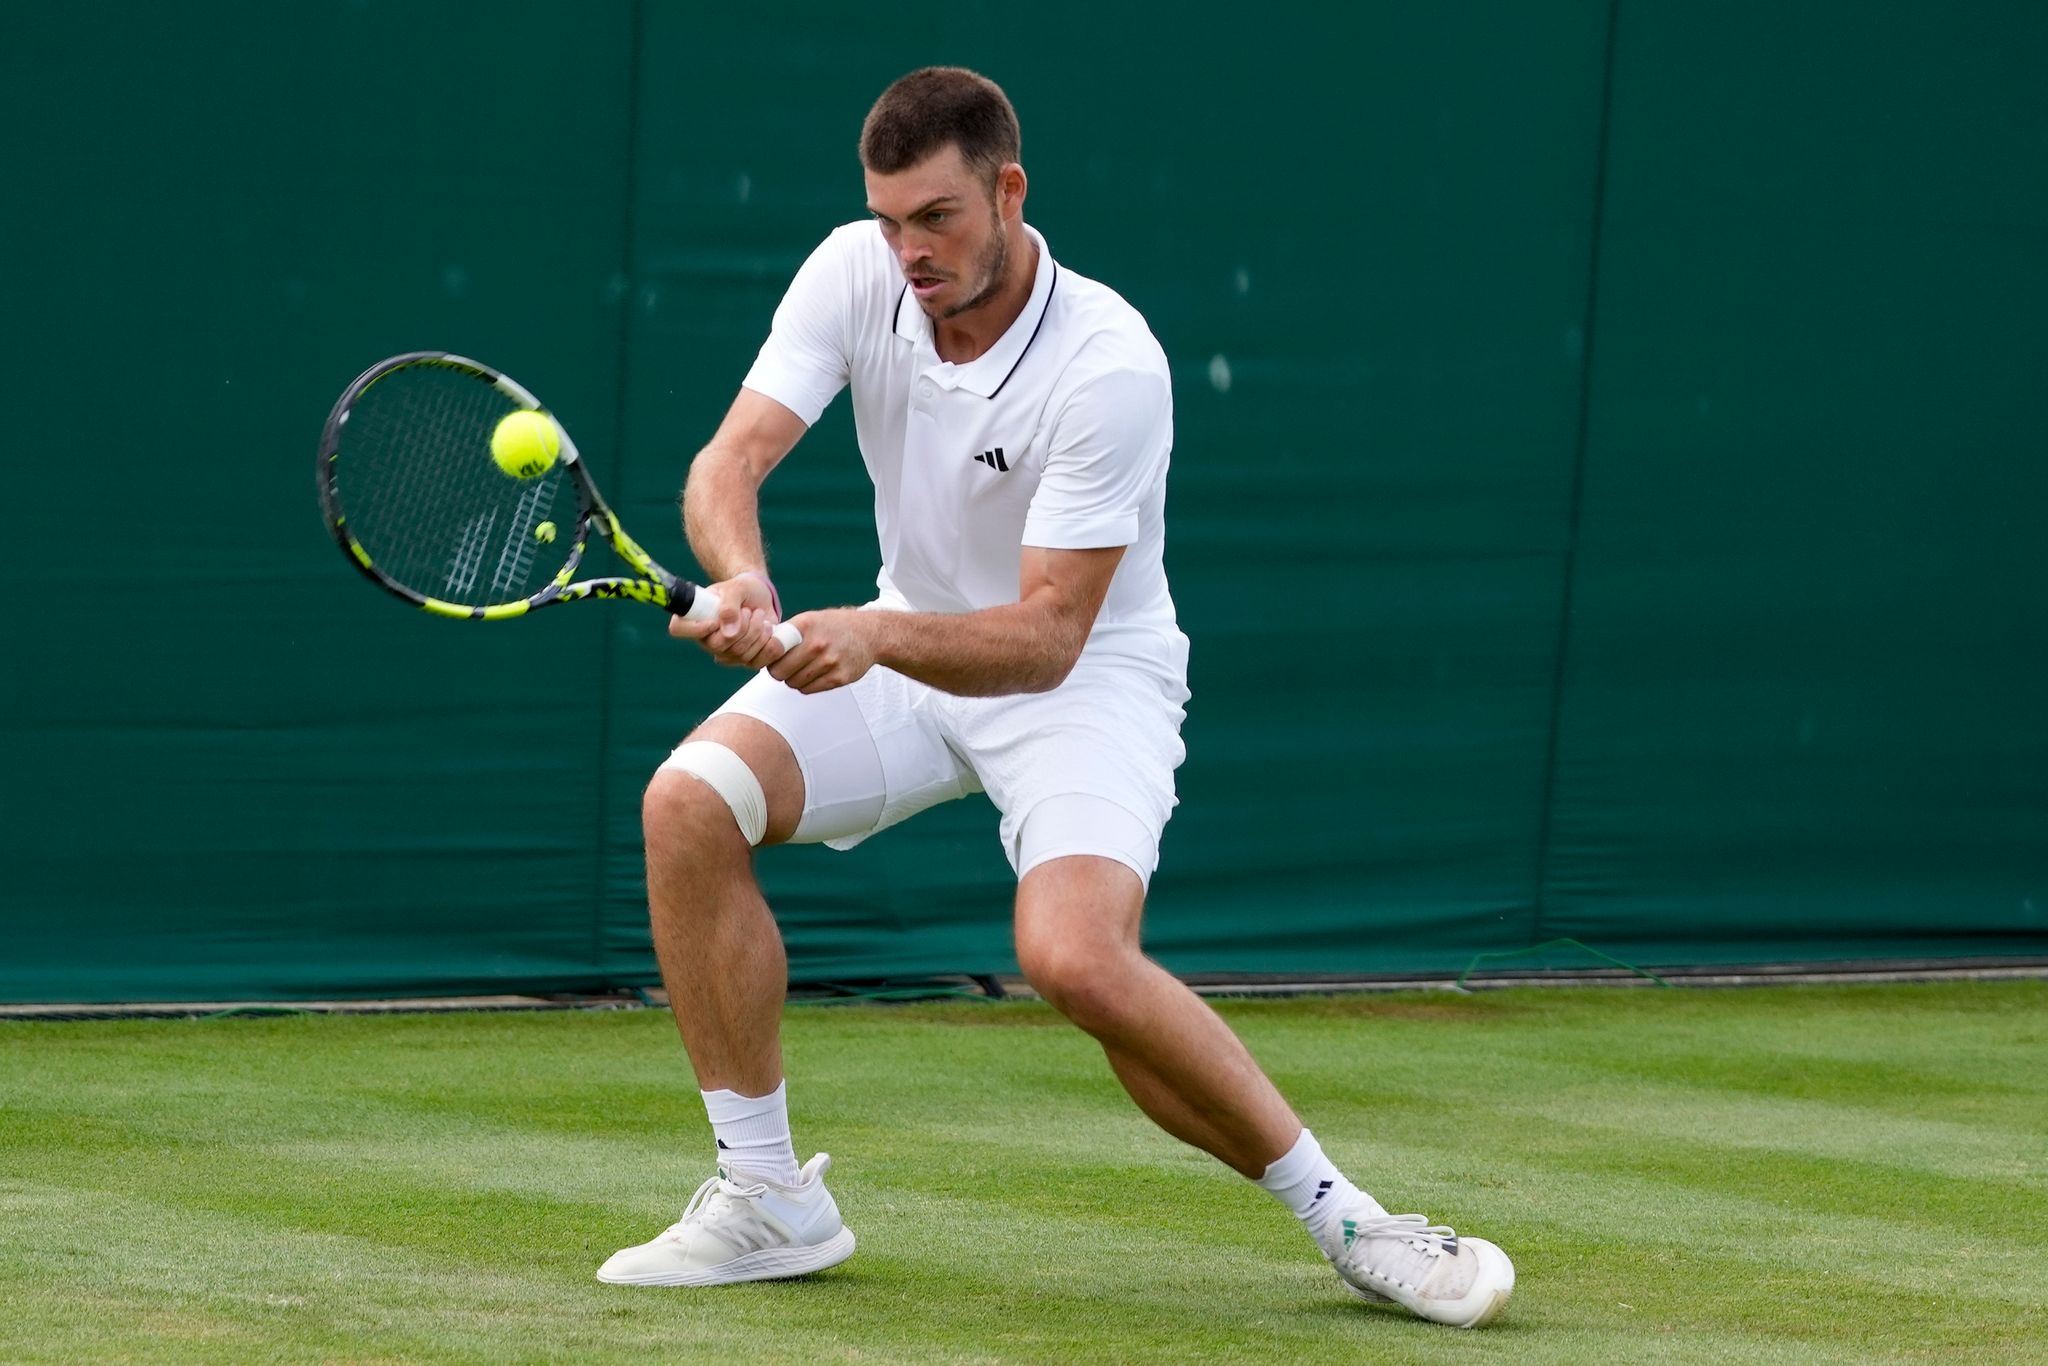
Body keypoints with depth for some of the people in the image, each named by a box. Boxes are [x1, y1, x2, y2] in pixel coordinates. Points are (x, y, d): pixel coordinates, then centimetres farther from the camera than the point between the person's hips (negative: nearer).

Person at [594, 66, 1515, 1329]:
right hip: (906, 650, 6)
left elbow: (1046, 637, -29)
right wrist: (742, 579, -42)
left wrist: (878, 634, -45)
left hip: (1085, 675, -6)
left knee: (1077, 955, -30)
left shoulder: (1110, 368, -27)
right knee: (689, 803, -17)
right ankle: (767, 1199, -5)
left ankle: (1345, 1220, -13)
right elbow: (730, 460, -20)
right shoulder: (856, 274, -12)